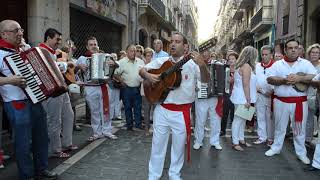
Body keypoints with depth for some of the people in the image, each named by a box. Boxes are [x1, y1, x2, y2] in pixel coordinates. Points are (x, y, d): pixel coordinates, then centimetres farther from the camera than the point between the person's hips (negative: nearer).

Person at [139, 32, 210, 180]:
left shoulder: (192, 63, -4)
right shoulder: (161, 61, 3)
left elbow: (206, 80, -14)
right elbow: (142, 70, 8)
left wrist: (202, 65, -34)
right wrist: (148, 75, -15)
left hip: (182, 112, -1)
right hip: (162, 109, 2)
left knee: (179, 146, 13)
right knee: (158, 144, 11)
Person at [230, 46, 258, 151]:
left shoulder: (240, 65, 13)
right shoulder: (246, 66, -15)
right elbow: (246, 85, -19)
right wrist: (248, 100, -18)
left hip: (240, 97, 10)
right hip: (242, 98, -10)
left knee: (242, 119, 15)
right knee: (238, 119, -4)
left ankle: (241, 139, 25)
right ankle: (235, 143, 3)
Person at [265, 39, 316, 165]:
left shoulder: (306, 63, 4)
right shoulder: (277, 64, 4)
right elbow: (269, 79, -4)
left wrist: (299, 78, -21)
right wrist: (284, 80, -19)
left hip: (300, 102, 0)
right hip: (281, 101, 1)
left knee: (299, 128, 9)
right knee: (280, 127, 14)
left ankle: (301, 153, 23)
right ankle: (276, 148, 29)